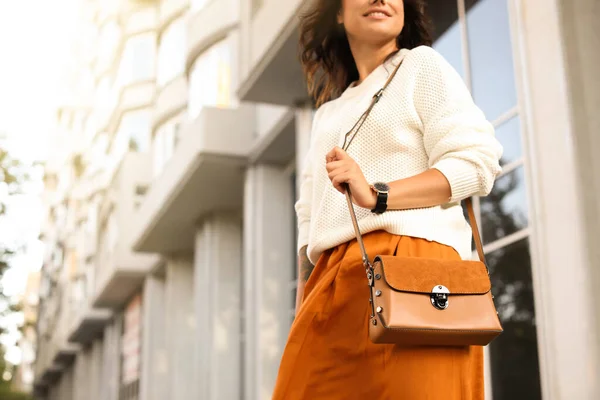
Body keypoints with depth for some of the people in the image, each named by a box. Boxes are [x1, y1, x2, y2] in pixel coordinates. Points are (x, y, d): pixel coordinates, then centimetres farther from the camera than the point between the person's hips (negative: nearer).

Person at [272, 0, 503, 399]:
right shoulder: (328, 112, 28)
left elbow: (477, 161, -3)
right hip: (332, 281, 6)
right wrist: (302, 314, 14)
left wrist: (377, 195, -15)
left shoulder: (421, 65, 11)